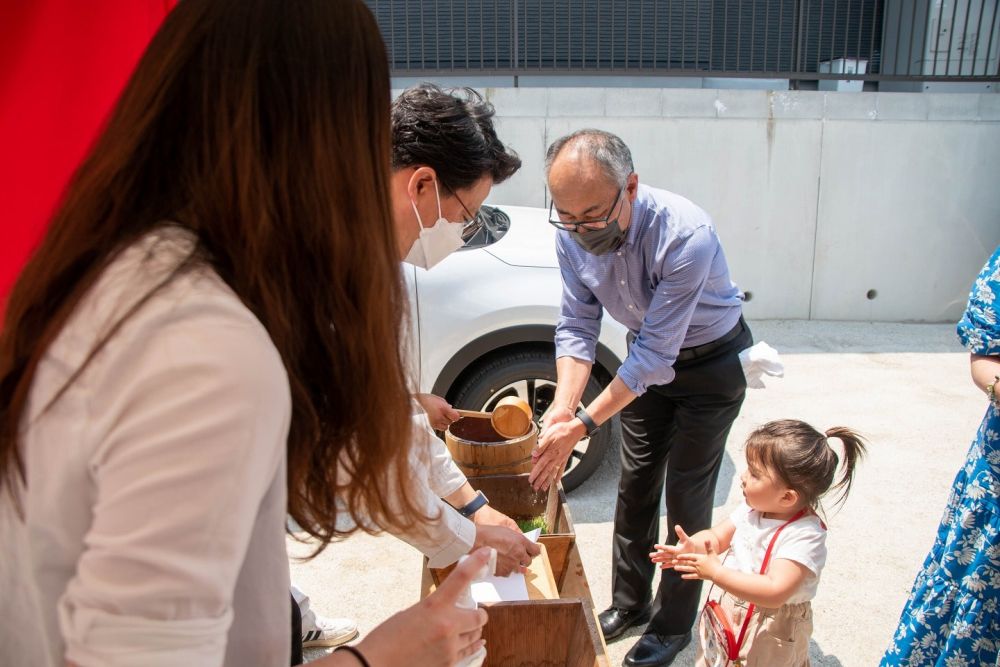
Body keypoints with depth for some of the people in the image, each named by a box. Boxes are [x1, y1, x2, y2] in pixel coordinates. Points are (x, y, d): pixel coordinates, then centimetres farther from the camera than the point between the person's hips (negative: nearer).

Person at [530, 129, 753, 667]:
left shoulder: (685, 235, -37)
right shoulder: (573, 235, -19)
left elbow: (657, 354, -34)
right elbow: (577, 326, -12)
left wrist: (584, 425, -33)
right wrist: (563, 406, -26)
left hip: (709, 363, -5)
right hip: (646, 357, 5)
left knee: (686, 497, 2)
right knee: (635, 483, 12)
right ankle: (629, 602, 33)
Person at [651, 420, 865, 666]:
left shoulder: (804, 537, -28)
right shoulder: (752, 507, -7)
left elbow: (775, 592, -36)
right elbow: (716, 537, 2)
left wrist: (715, 572, -36)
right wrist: (692, 546, -20)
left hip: (767, 634, -6)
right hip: (727, 615, 6)